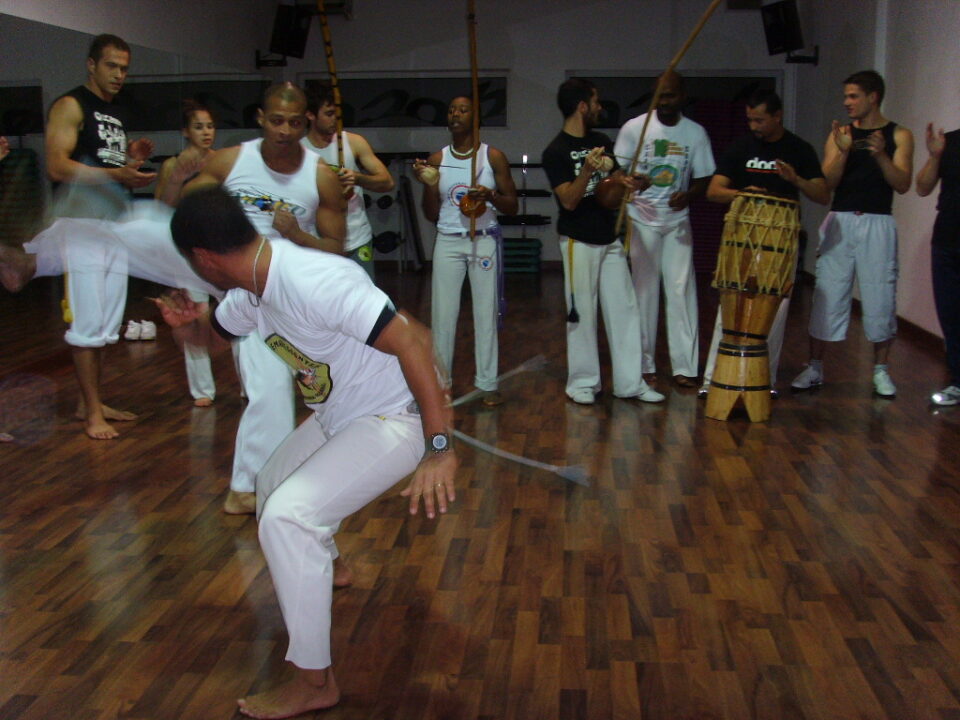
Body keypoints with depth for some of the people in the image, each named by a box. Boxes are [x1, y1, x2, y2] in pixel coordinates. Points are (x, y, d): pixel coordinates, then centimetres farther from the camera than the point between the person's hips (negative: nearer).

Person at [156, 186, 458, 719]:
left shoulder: (312, 281, -32)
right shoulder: (252, 292, -2)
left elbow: (412, 341, -36)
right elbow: (215, 330, 19)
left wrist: (440, 449, -37)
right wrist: (191, 320, -7)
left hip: (394, 420, -10)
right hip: (339, 416, 10)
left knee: (285, 516, -22)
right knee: (274, 482, 28)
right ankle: (321, 568, 60)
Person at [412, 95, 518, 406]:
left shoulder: (493, 157, 1)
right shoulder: (437, 160, 6)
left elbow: (512, 207, 1)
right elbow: (432, 215, 7)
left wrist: (490, 195, -18)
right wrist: (427, 185, -10)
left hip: (484, 240, -1)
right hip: (448, 241, 2)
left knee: (486, 312, 1)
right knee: (443, 313, 0)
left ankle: (488, 383, 8)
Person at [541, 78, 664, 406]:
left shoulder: (602, 142, 10)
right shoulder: (556, 152, -10)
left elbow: (617, 181, 13)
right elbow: (569, 201, -16)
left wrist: (632, 184, -10)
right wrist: (586, 170, -31)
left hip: (610, 238, 6)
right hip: (579, 241, -6)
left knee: (624, 309, 6)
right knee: (582, 313, 1)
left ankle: (630, 382, 13)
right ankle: (582, 382, 14)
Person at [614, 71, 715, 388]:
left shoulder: (695, 133, 3)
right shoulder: (634, 127, -2)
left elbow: (703, 180, 6)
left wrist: (688, 195, -16)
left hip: (677, 222, 1)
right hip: (641, 221, -1)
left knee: (681, 290, -2)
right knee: (643, 291, 2)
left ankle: (685, 366, 3)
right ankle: (644, 364, 11)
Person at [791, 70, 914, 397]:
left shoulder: (899, 135, 4)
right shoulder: (839, 133, 9)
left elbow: (903, 184, -6)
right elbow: (827, 183, 1)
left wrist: (881, 155, -20)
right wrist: (843, 151, -15)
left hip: (877, 224, -1)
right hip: (840, 222, 2)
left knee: (880, 299, 1)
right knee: (827, 296, 1)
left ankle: (880, 371, 14)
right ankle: (814, 368, 10)